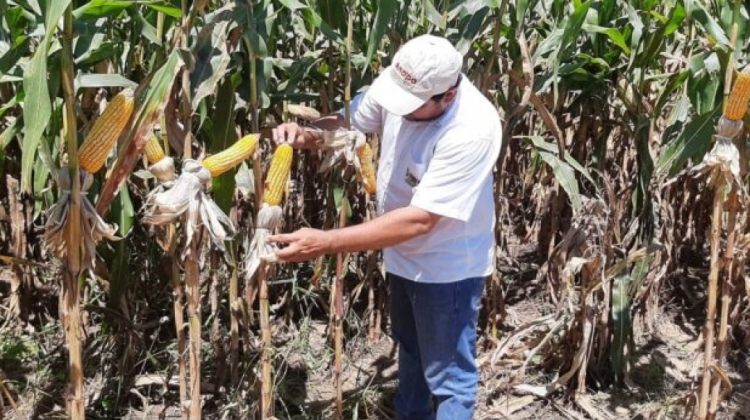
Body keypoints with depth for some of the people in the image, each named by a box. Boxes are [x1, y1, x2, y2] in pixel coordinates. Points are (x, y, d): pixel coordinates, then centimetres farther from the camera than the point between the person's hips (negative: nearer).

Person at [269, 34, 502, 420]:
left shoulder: (472, 130, -35)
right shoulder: (398, 82, -16)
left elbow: (419, 219, -35)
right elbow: (345, 122, 2)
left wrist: (325, 243, -37)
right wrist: (305, 135, -23)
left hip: (446, 266, -7)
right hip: (404, 255, 8)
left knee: (447, 377, 9)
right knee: (411, 352, 29)